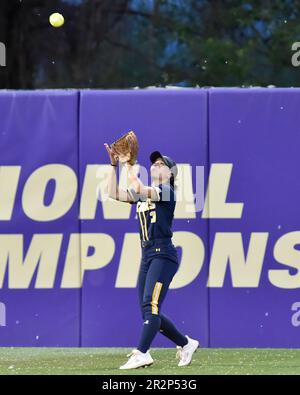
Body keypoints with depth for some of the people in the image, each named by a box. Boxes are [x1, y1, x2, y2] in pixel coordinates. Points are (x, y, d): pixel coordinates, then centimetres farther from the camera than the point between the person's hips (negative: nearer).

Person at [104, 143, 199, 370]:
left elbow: (138, 188, -19)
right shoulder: (143, 195, 20)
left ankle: (142, 354, -27)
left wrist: (128, 165, -9)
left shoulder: (167, 191, -3)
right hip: (147, 256, 9)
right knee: (149, 312, 7)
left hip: (163, 255, -9)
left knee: (150, 305, -19)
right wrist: (114, 165, 6)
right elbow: (114, 193, 11)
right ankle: (186, 344, 21)